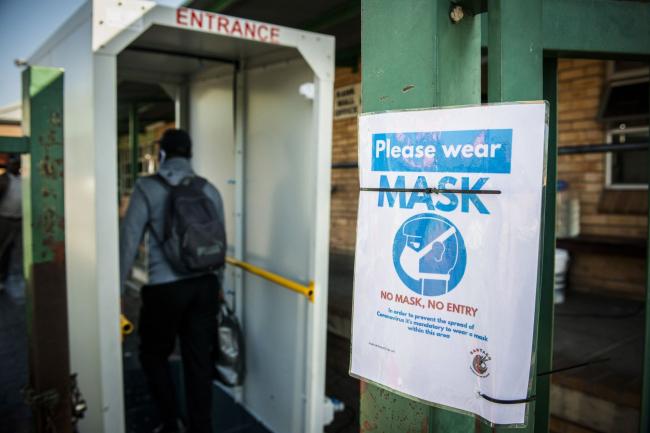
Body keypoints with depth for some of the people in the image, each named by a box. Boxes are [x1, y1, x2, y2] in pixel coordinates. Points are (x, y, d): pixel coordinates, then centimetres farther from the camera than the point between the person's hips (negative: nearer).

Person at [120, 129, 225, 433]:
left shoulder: (147, 187, -4)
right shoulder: (209, 189, 8)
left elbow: (129, 239, -5)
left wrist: (118, 285, 5)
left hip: (165, 288, -3)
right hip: (205, 285, 4)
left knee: (154, 354, 18)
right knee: (199, 360, 12)